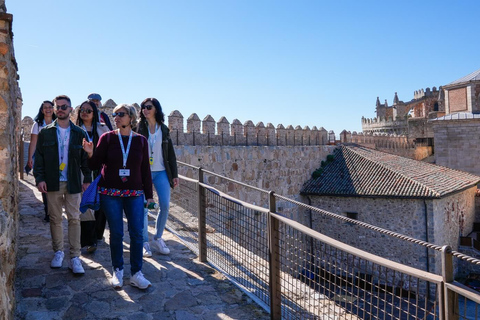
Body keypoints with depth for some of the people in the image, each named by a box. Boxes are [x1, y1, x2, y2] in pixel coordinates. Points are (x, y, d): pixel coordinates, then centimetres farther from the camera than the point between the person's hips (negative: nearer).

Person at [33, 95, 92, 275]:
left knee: (74, 218, -2)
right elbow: (39, 157, 4)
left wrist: (87, 179, 1)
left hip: (73, 183, -1)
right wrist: (39, 178, -6)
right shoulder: (45, 133, 5)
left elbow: (85, 158, 6)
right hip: (53, 183, 1)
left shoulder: (80, 133, 4)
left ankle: (75, 257, 3)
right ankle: (58, 252, 24)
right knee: (55, 218, 8)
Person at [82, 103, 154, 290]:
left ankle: (136, 274, 10)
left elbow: (145, 169, 7)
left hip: (134, 193, 1)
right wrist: (91, 154, -19)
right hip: (110, 193, -1)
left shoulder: (141, 140, 4)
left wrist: (149, 194, 6)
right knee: (116, 233, 5)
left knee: (137, 233, -2)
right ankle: (117, 271, 22)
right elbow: (96, 166, 2)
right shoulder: (107, 138, 1)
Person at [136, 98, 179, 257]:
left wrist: (174, 174, 7)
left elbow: (170, 153, 11)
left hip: (161, 172, 2)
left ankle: (158, 238, 14)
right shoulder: (138, 128, 1)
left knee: (165, 205, -3)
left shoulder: (164, 129, 9)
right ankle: (144, 242, 10)